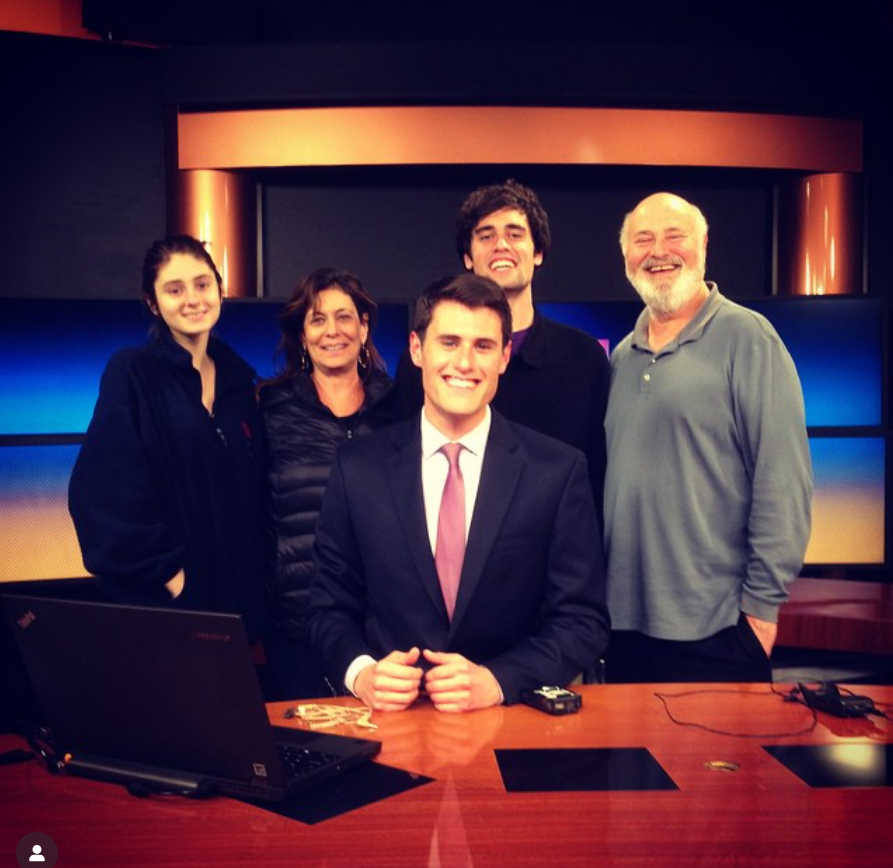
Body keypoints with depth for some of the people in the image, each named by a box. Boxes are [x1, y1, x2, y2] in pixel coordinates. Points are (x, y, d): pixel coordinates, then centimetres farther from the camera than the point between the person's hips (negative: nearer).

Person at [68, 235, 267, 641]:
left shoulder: (238, 378, 8)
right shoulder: (131, 373, -8)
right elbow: (101, 490, -14)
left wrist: (253, 569, 4)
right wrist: (166, 569, -14)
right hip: (161, 599, -5)